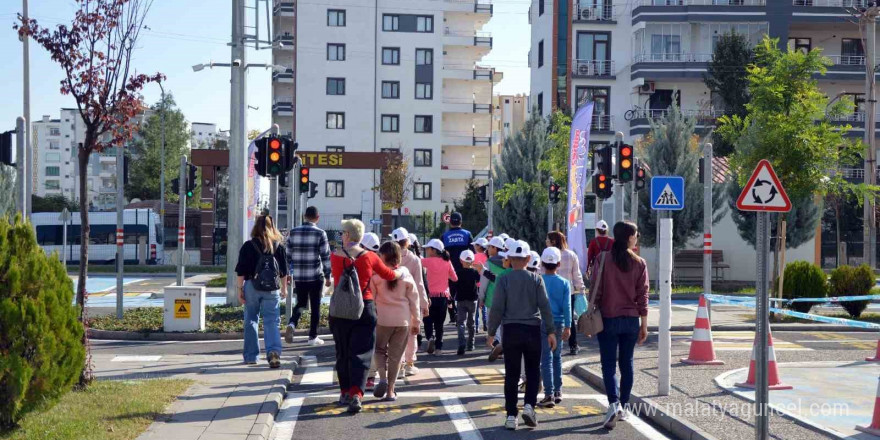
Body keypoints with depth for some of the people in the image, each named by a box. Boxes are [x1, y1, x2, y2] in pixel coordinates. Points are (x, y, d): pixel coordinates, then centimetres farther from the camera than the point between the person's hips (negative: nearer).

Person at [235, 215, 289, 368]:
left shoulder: (248, 246, -4)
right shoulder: (278, 247, 2)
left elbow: (241, 271, -5)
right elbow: (284, 271, 9)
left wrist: (240, 289, 1)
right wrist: (284, 289, 19)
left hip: (252, 286, -1)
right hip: (272, 288, 1)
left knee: (251, 320, 12)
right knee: (271, 321, 0)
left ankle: (251, 356, 16)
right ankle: (274, 351, -21)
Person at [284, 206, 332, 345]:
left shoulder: (293, 232, 5)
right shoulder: (320, 233, -6)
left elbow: (288, 255, 8)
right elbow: (325, 256, -7)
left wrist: (288, 274, 15)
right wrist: (327, 276, -1)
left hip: (298, 276, 3)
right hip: (315, 276, -3)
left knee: (300, 303, 17)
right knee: (315, 306, 7)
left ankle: (292, 324, -9)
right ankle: (313, 337, 10)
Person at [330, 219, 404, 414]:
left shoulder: (335, 257, -5)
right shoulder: (369, 257, -6)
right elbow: (389, 275, 7)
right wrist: (402, 271, 30)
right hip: (364, 308, -1)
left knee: (342, 352, 16)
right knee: (360, 353, -1)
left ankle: (345, 392, 23)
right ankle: (356, 394, -15)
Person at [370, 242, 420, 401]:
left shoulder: (377, 274, -7)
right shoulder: (406, 275, 0)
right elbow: (414, 299, 3)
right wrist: (416, 321, 11)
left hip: (382, 318, -2)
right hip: (403, 320, 2)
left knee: (379, 349, 17)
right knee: (395, 355, 9)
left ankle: (383, 378, -7)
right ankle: (390, 391, 8)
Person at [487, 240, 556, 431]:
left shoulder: (504, 280, -3)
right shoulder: (536, 279, 0)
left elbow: (497, 308, -5)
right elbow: (545, 306, -4)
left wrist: (491, 332, 3)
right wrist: (551, 331, 0)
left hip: (511, 330, 0)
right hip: (532, 329, 0)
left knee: (511, 374, 5)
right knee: (533, 372, 12)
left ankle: (511, 416, 3)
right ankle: (529, 405, -5)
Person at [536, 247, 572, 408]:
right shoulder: (564, 283, 1)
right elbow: (567, 306, -5)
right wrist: (568, 326, -6)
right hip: (558, 323, 2)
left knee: (546, 359, -2)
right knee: (557, 357, 18)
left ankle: (549, 395, -7)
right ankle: (558, 392, 22)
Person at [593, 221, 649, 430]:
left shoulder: (603, 259, -7)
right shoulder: (639, 263, -2)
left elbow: (595, 291, -7)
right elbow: (642, 296, 0)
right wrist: (644, 325, 6)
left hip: (608, 319, -2)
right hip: (631, 319, 2)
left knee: (608, 364, 0)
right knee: (626, 362, 14)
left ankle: (614, 404, -19)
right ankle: (624, 407, 20)